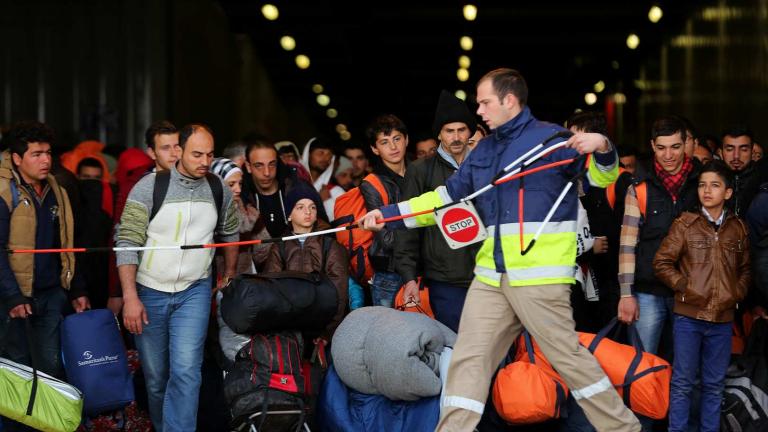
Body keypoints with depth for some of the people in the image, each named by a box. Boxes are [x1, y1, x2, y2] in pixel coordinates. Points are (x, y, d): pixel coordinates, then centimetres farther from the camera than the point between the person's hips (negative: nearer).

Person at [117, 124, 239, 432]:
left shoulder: (219, 190, 0)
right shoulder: (149, 187, -11)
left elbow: (229, 233, 18)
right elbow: (127, 242, -13)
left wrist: (229, 276, 21)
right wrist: (130, 297, -18)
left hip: (194, 291, 1)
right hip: (149, 291, -1)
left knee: (185, 371, -14)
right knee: (155, 376, 9)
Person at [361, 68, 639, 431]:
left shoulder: (550, 137, -3)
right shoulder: (483, 151, 17)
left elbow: (601, 177, -7)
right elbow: (446, 197, 21)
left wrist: (602, 149, -29)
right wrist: (389, 215, 15)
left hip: (540, 276, -7)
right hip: (490, 277, 7)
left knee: (568, 355, -1)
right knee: (468, 360, 5)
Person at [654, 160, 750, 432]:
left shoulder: (738, 228, 7)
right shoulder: (685, 224, -1)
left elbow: (745, 269, 18)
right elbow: (662, 263, -1)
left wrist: (738, 293, 2)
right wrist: (685, 287, -9)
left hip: (723, 318, 3)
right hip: (688, 316, -2)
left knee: (714, 385, 10)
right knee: (683, 382, 3)